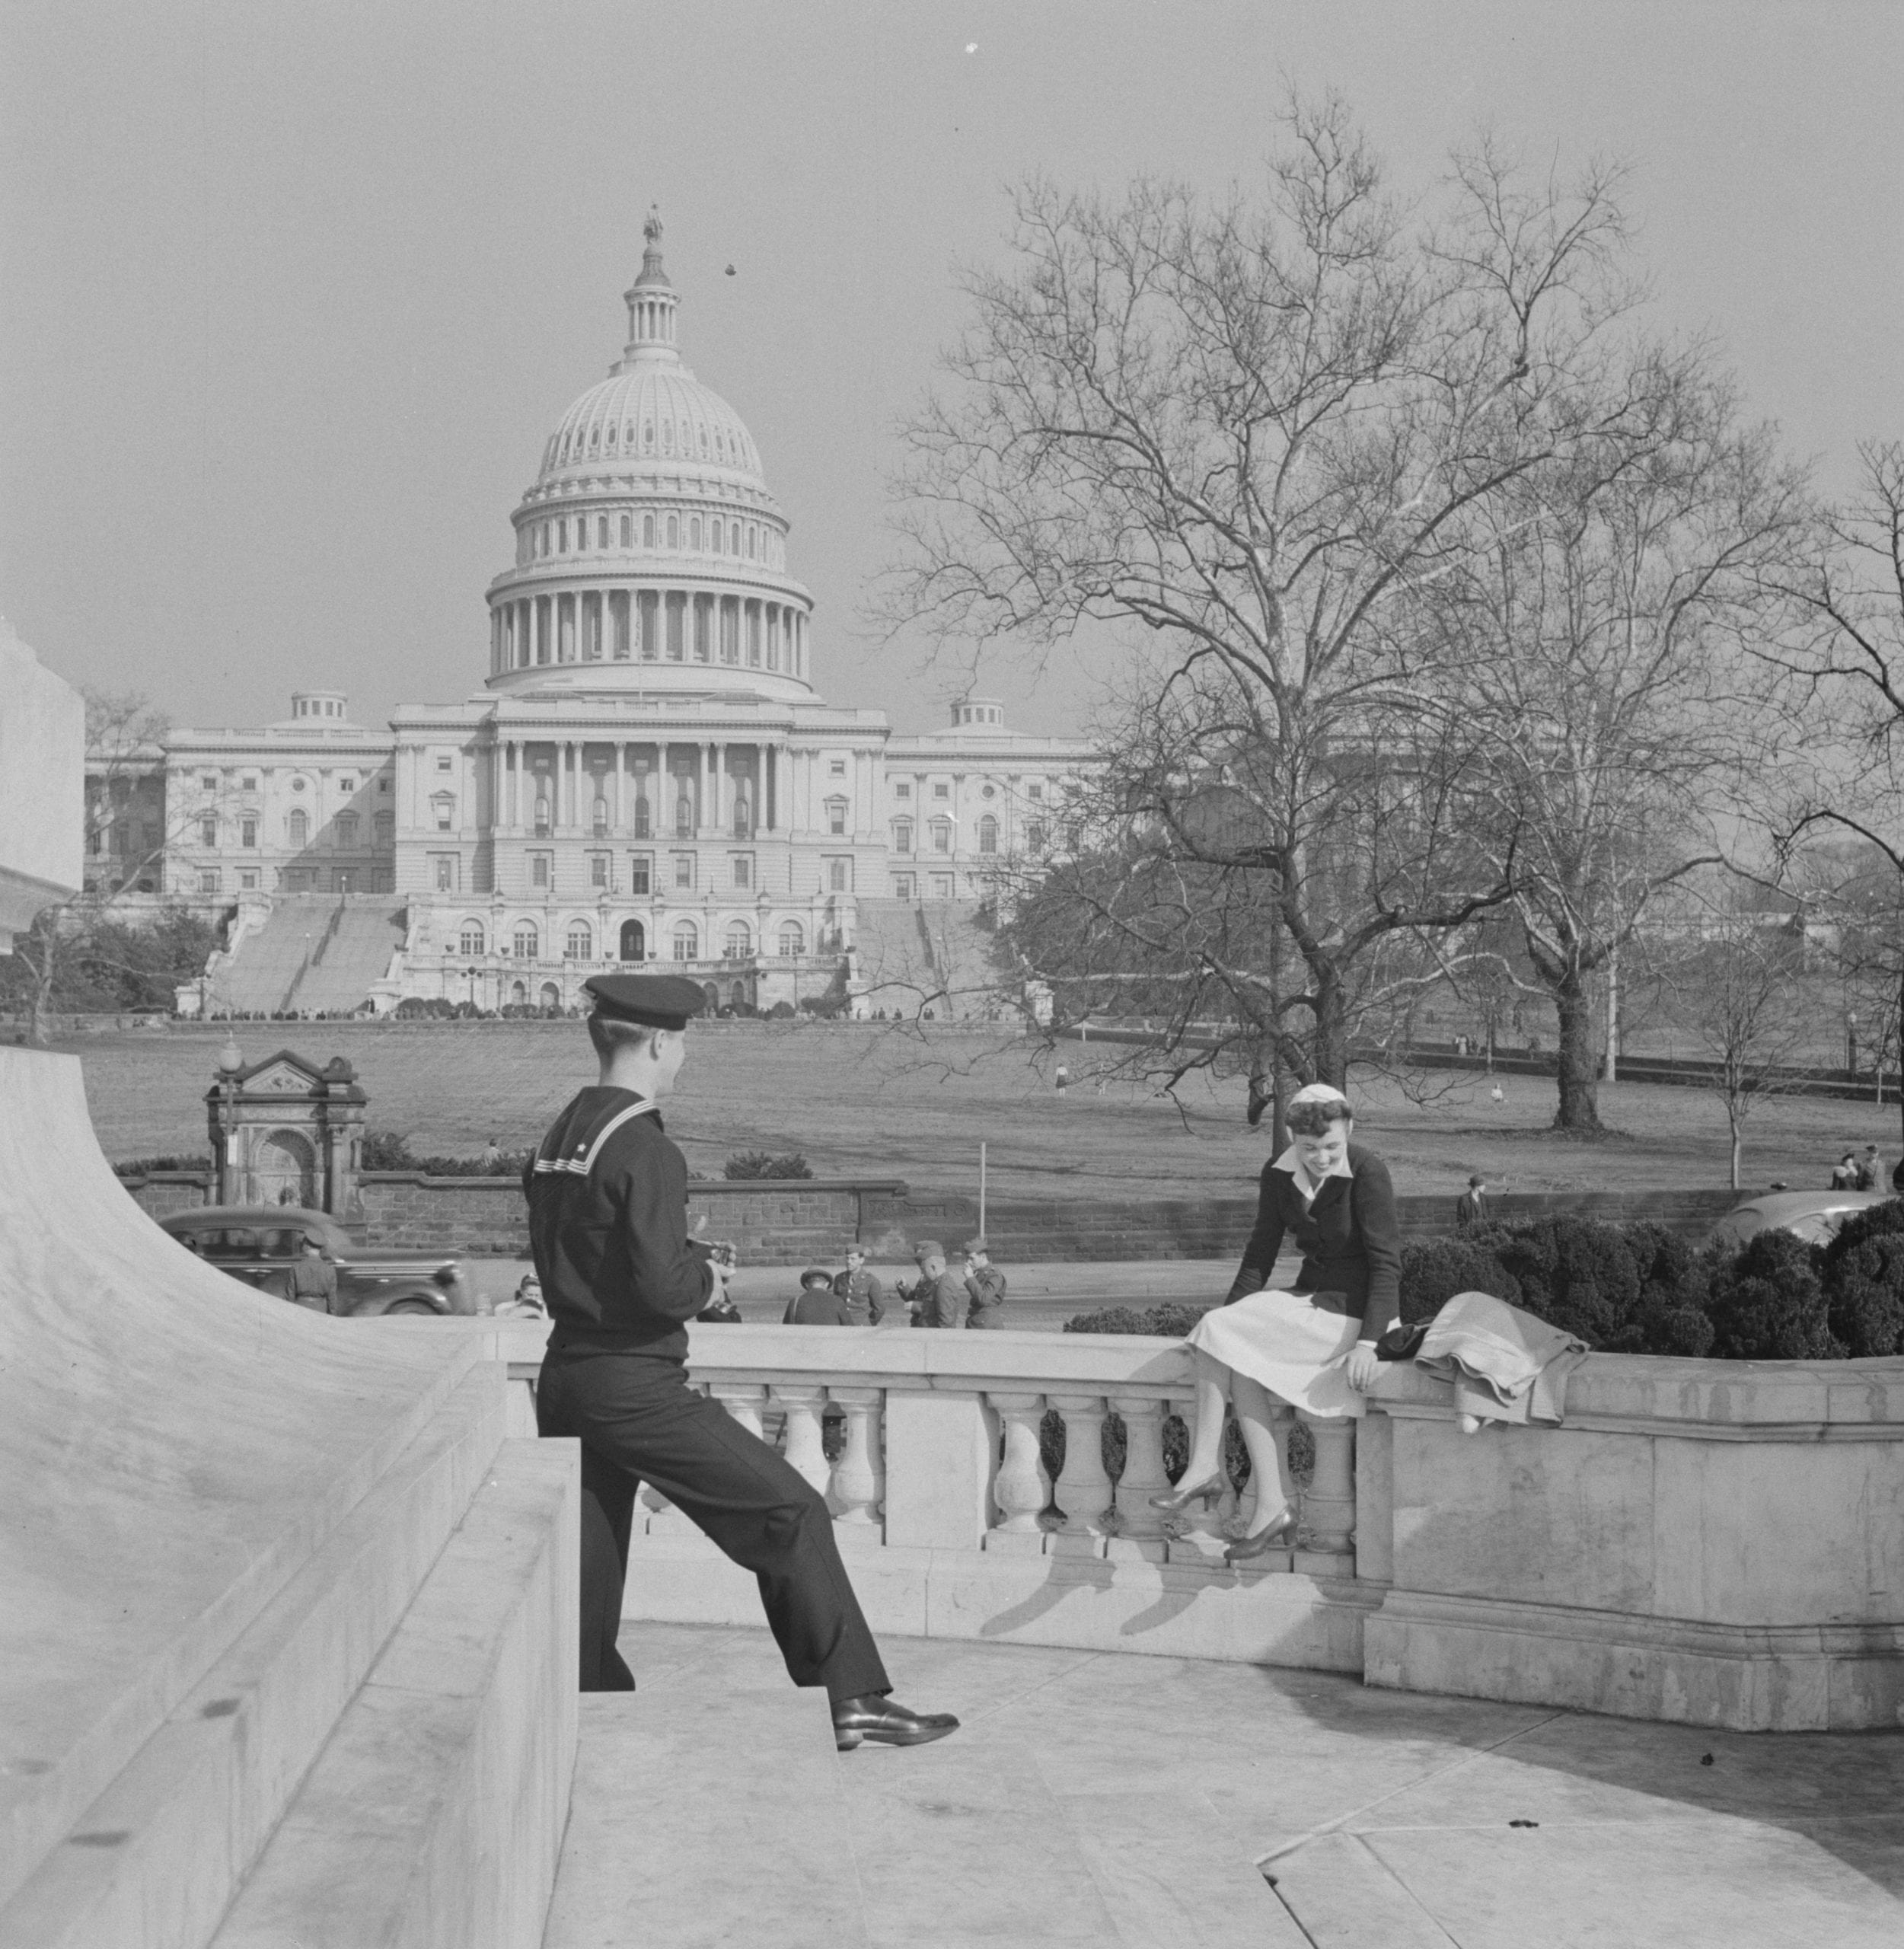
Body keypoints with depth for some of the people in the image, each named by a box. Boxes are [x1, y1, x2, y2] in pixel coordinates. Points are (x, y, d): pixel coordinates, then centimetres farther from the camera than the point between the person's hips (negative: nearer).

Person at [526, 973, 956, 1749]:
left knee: (587, 1568, 15)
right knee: (792, 1514, -2)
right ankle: (859, 1701, -2)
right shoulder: (646, 1151, -15)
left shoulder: (556, 1140, 13)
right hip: (637, 1386, -9)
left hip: (565, 1379, 9)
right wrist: (705, 1273, -1)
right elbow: (663, 1289, -22)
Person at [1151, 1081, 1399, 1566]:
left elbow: (1387, 1263, -16)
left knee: (1223, 1336, -21)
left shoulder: (1367, 1174, -15)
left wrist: (1367, 1343, -26)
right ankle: (1273, 1506, -22)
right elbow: (1259, 1257, 8)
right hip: (1310, 1299, 6)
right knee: (1238, 1361, -21)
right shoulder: (1279, 1175, 3)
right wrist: (1221, 1324, -3)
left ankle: (1204, 1468, -14)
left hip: (1355, 1308, -6)